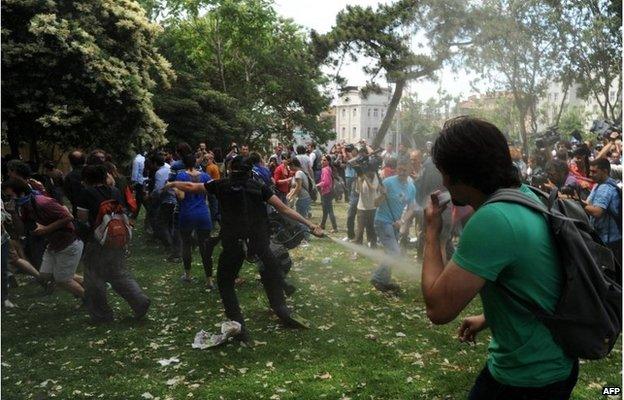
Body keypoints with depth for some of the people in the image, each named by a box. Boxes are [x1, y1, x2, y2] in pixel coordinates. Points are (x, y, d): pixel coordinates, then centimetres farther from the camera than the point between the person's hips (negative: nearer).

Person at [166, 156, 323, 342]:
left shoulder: (223, 185, 7)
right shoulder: (259, 186, 9)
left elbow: (191, 187, 17)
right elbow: (284, 209, 4)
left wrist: (172, 184, 37)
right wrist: (310, 224, 7)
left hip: (233, 242, -1)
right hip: (259, 242, 1)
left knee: (225, 282, 16)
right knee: (272, 274, 21)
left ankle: (239, 326, 6)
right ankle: (282, 310, -1)